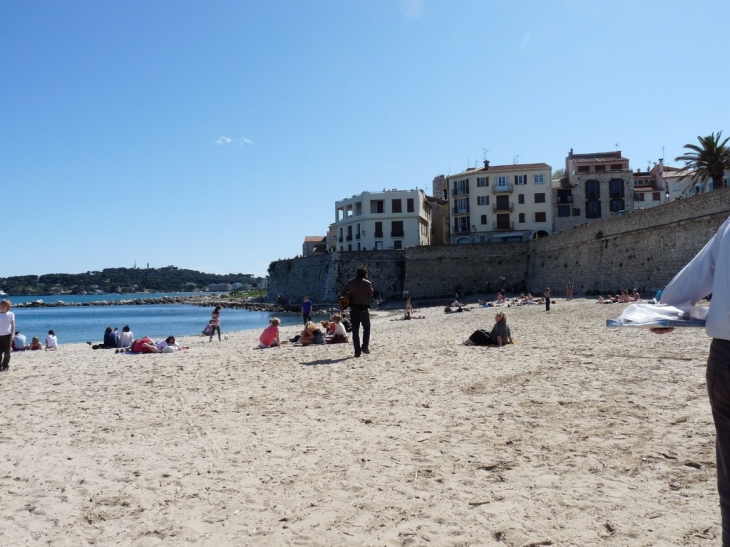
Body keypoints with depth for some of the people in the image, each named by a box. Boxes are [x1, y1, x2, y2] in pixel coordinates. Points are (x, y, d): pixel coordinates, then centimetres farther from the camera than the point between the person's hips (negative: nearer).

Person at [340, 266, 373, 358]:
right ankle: (365, 346, 1)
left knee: (355, 331, 6)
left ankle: (357, 351, 5)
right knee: (366, 328, 15)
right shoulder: (367, 283, -7)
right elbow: (371, 294, 2)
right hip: (364, 309, -2)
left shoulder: (350, 283, 2)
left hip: (353, 309, 2)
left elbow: (342, 294, 3)